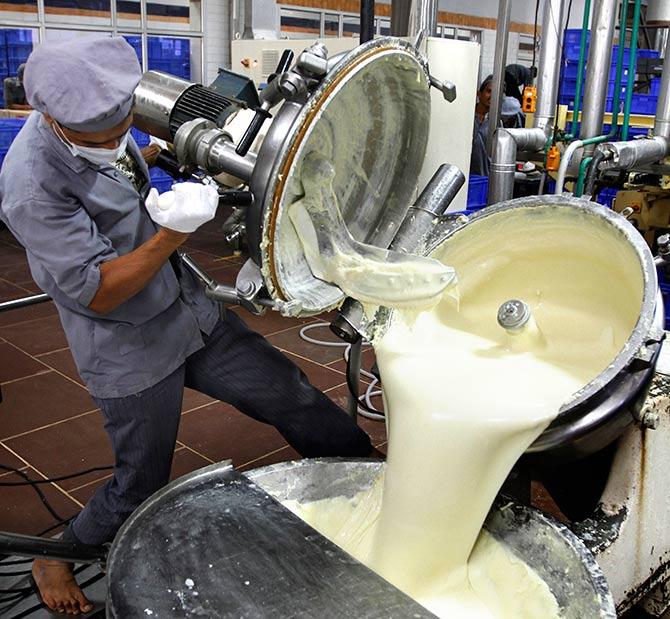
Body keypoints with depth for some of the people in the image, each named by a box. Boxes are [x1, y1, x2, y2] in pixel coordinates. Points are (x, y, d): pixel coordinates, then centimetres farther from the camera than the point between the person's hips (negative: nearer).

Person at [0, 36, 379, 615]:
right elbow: (97, 291, -27)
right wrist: (172, 231, -34)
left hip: (191, 310, 7)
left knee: (288, 392, 10)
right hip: (132, 354, -7)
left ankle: (368, 462, 30)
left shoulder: (102, 124, -3)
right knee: (141, 487, 10)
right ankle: (56, 557, 37)